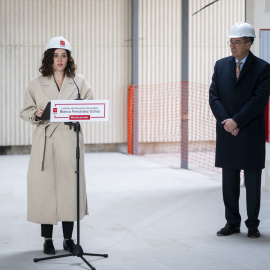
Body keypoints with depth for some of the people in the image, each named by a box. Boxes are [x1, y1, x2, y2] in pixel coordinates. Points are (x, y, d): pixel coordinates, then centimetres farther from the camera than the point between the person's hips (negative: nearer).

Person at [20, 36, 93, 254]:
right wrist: (37, 114, -15)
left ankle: (68, 238, 15)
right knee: (45, 187, -1)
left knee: (70, 187, 2)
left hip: (71, 140, 1)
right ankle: (47, 239, 12)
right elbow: (25, 112, 7)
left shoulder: (79, 82, 7)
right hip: (46, 142, -1)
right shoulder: (36, 84, 5)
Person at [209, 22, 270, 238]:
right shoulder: (221, 65, 9)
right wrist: (225, 121, -11)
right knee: (229, 181, 7)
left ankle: (253, 224, 13)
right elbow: (214, 96, 3)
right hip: (226, 132, 4)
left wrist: (236, 121, -15)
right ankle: (232, 222, 16)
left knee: (252, 181, 4)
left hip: (251, 133, -3)